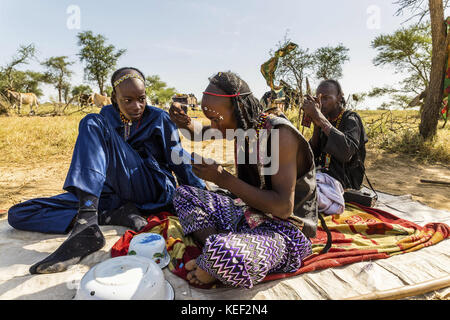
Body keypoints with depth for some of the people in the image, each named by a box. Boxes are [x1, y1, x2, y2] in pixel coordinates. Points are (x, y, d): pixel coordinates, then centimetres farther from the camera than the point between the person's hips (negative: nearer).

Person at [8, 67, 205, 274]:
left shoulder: (159, 119, 6)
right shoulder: (104, 120, 14)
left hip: (153, 192, -4)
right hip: (114, 194, 5)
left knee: (93, 125, -22)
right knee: (18, 214, -4)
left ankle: (86, 224, -38)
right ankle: (114, 216, -22)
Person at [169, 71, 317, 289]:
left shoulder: (280, 133, -22)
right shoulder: (243, 126, 1)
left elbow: (283, 207, -26)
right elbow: (202, 133, 22)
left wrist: (223, 179, -26)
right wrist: (186, 124, -2)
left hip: (285, 231, -8)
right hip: (249, 214, 9)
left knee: (220, 254, -40)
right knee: (183, 194, 8)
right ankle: (220, 256, -11)